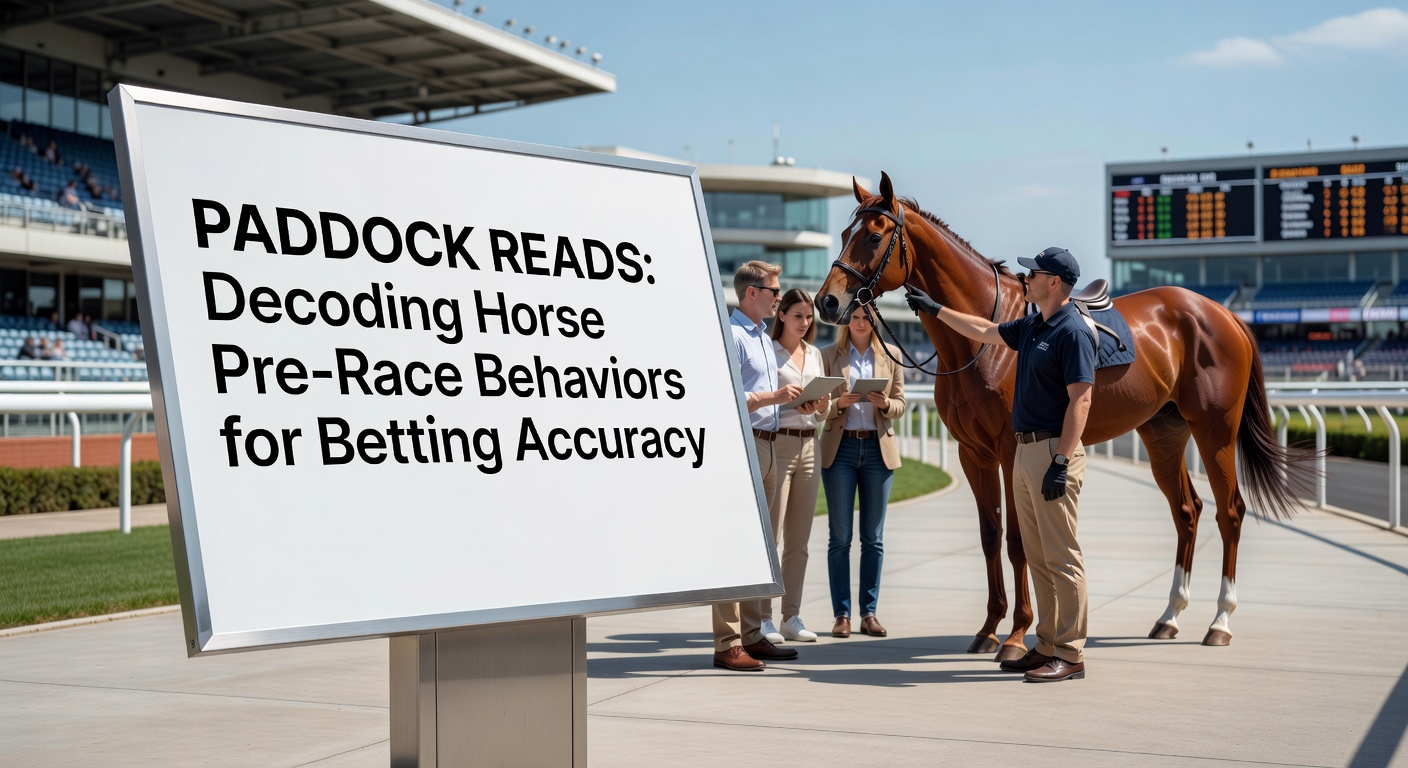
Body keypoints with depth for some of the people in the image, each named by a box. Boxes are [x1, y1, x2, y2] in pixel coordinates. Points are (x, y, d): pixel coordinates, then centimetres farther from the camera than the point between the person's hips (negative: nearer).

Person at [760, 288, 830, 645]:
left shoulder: (815, 355, 15)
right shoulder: (768, 351, -3)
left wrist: (823, 405, -4)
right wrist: (789, 401, -21)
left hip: (809, 446, 6)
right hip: (776, 443, -6)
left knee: (799, 539, 8)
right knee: (770, 536, -6)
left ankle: (792, 617, 13)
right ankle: (763, 618, -2)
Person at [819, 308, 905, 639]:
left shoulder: (891, 355, 8)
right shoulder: (829, 355, 4)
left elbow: (900, 405, 7)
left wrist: (884, 403, -14)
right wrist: (839, 403, -18)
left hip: (878, 448, 1)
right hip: (840, 448, -1)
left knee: (873, 537, 4)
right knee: (840, 537, 0)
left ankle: (869, 613, 10)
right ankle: (842, 614, 5)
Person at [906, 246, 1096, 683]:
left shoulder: (1073, 332, -13)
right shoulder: (1031, 328, 15)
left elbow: (1080, 400, -18)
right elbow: (984, 332, 32)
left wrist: (1061, 462, -23)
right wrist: (935, 310, 36)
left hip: (1053, 450, -10)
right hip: (1026, 450, 10)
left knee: (1062, 557, -7)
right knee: (1038, 558, 11)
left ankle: (1071, 654, -3)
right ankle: (1048, 645, 17)